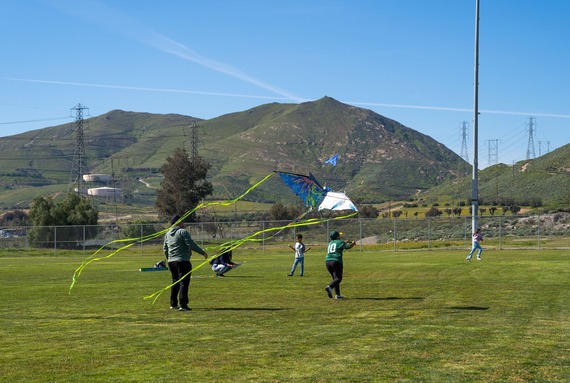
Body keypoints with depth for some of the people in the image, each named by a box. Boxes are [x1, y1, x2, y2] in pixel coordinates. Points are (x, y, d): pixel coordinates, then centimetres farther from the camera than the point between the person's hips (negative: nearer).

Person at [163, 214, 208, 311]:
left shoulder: (168, 233, 15)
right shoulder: (182, 232, -10)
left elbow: (165, 248, 23)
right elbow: (191, 244, -16)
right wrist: (203, 252, -9)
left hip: (171, 261, 8)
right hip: (182, 261, -8)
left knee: (175, 282, 19)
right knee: (184, 282, -7)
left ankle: (173, 304, 22)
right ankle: (183, 305, -14)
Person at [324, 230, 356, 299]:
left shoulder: (330, 243, 23)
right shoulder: (339, 242, 4)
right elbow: (349, 246, -4)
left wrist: (344, 242, 50)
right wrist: (353, 243, 16)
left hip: (327, 261, 7)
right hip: (336, 261, -7)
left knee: (335, 278, 15)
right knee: (338, 278, -8)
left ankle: (337, 294, 10)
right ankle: (329, 287, -34)